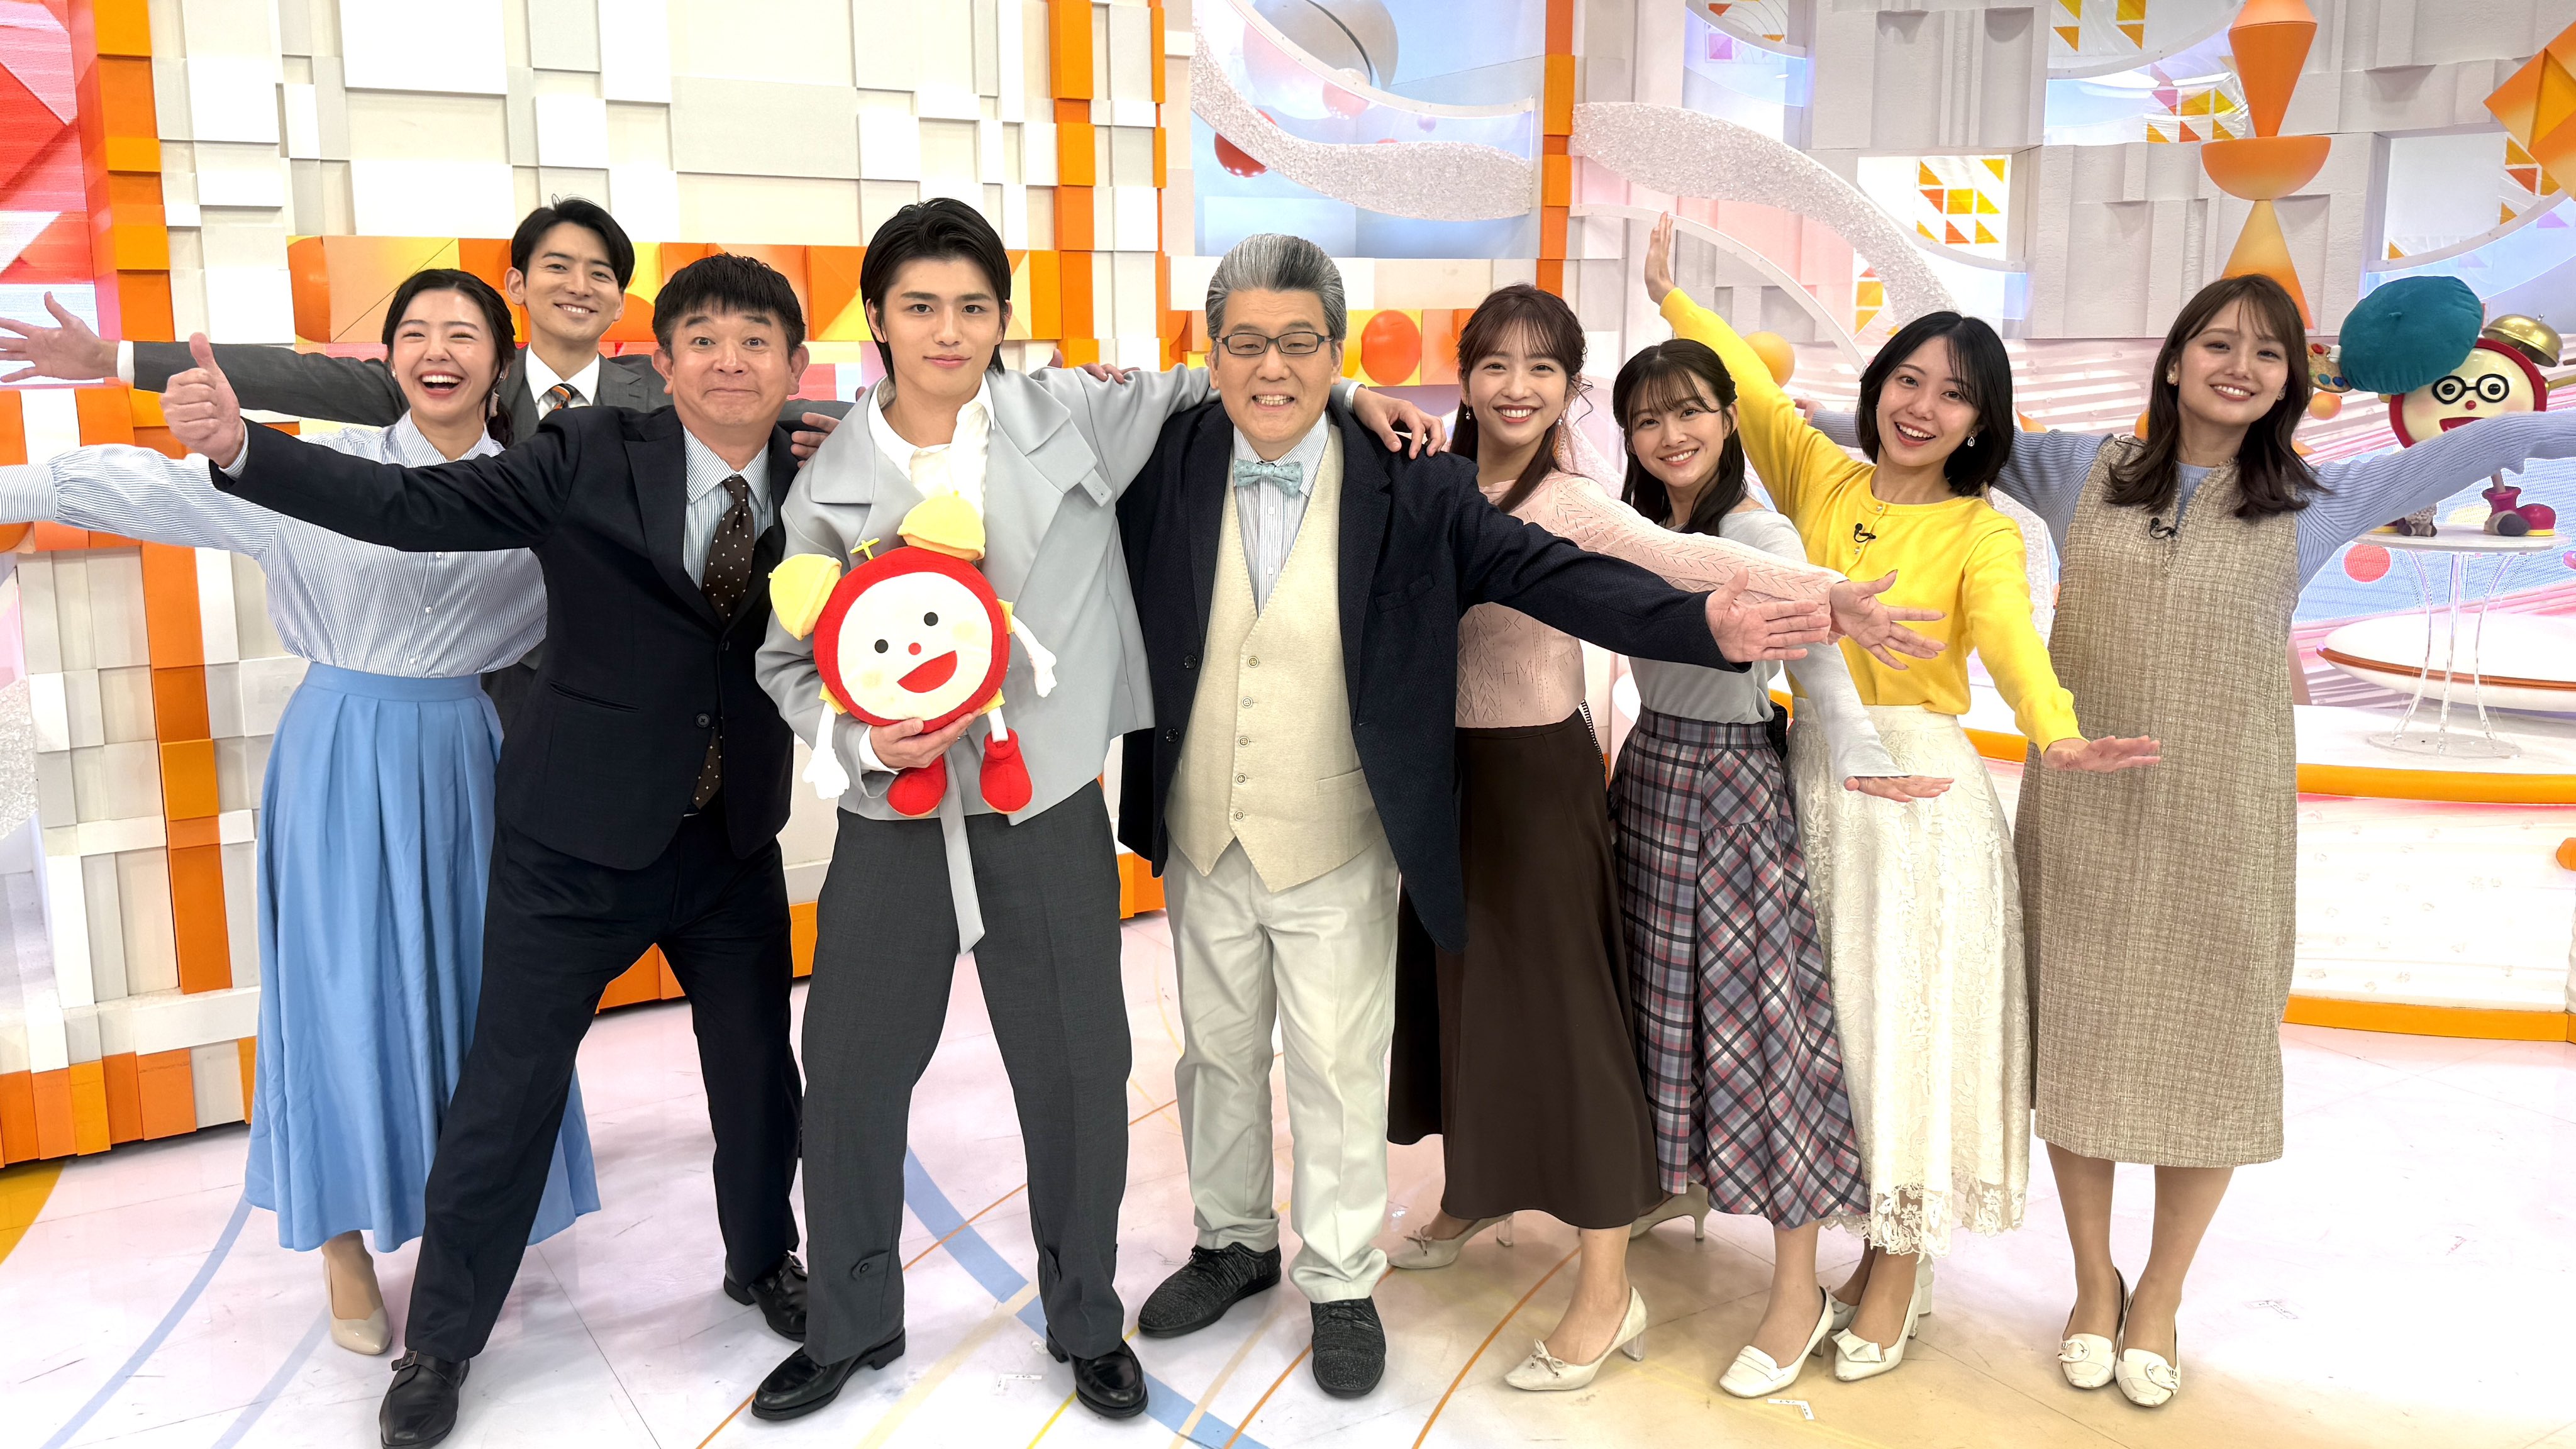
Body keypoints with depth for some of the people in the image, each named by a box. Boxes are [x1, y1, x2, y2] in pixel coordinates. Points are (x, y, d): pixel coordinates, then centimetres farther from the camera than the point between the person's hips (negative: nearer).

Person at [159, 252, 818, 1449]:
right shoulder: (591, 456, -10)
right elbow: (415, 507, -16)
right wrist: (239, 446, -27)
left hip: (736, 838, 3)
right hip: (577, 835, -2)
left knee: (759, 1069, 15)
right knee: (510, 1083, 7)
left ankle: (763, 1260, 45)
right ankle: (441, 1340, 30)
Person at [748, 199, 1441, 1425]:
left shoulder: (1071, 414, -3)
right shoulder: (831, 484, 0)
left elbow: (1198, 386, 13)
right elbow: (789, 657, 6)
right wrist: (860, 738, -13)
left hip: (1047, 813, -1)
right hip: (894, 820, 1)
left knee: (1078, 1075, 9)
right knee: (850, 1073, 11)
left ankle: (1088, 1324, 34)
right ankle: (849, 1325, 36)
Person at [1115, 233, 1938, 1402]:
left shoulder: (1410, 487, -13)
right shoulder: (1168, 460, -6)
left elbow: (1549, 573, -19)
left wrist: (1702, 623, -31)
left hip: (1336, 850, -3)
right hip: (1198, 839, 3)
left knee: (1336, 1067, 11)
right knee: (1216, 1050, 20)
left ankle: (1341, 1283, 33)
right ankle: (1233, 1243, 44)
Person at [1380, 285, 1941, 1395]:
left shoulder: (1570, 507, -14)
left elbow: (1700, 566, -27)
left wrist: (1829, 592, -40)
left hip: (1535, 772, -6)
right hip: (1446, 766, 6)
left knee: (1554, 1007, -1)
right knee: (1458, 981, 19)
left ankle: (1608, 1290, 11)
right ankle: (1477, 1191, 43)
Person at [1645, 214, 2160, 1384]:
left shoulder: (1982, 534, -4)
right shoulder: (1821, 482, 6)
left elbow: (2011, 636, -22)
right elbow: (1749, 380, 17)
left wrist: (2054, 733, -40)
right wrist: (1669, 294, 20)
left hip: (1921, 789, -3)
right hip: (1813, 777, 4)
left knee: (1908, 1016, 2)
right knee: (1833, 1017, 8)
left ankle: (1898, 1270, 17)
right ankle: (1874, 1242, 24)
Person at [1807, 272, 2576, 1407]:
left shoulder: (2313, 502, 5)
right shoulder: (2083, 475, 5)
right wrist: (1812, 412, 8)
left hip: (2221, 824, 0)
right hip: (2083, 815, 0)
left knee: (2207, 1056, 7)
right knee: (2077, 1045, 8)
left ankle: (2159, 1301, 29)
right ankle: (2095, 1284, 29)